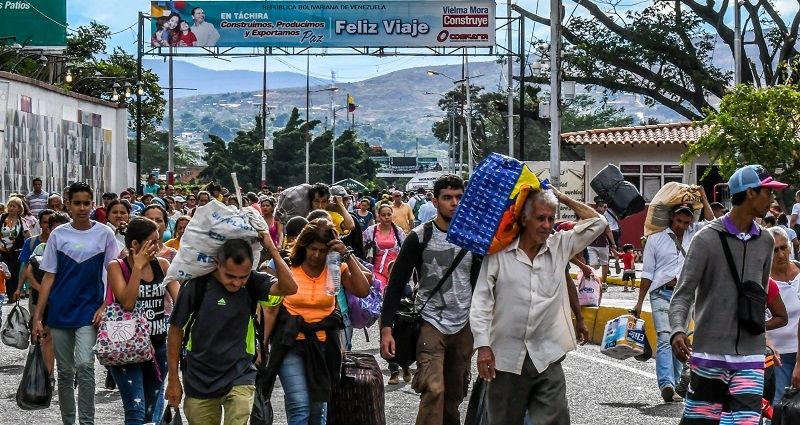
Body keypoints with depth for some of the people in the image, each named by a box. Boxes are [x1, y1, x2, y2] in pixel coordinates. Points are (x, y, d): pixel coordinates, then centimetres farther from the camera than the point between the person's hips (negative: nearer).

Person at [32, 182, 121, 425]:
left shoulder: (104, 234, 0)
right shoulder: (58, 235, 3)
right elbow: (48, 278, 4)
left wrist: (104, 307, -8)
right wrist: (37, 317, 0)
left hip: (89, 312, -2)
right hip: (60, 312, 2)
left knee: (84, 366, -16)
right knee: (64, 372, 9)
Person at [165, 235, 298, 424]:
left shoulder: (253, 283, -8)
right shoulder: (196, 286, -14)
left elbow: (289, 288, -24)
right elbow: (175, 330, -5)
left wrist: (272, 249, -27)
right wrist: (173, 380, -2)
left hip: (239, 376, 0)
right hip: (199, 380, 0)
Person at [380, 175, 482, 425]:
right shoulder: (419, 238, -6)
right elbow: (396, 285, -6)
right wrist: (386, 328, -13)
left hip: (463, 326, 4)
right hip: (431, 323, -4)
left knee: (454, 394, 10)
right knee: (434, 390, -19)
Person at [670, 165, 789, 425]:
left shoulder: (765, 242, 11)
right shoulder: (707, 239, -5)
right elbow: (683, 294, -7)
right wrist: (678, 330, -25)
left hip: (750, 357, 4)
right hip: (709, 353, -4)